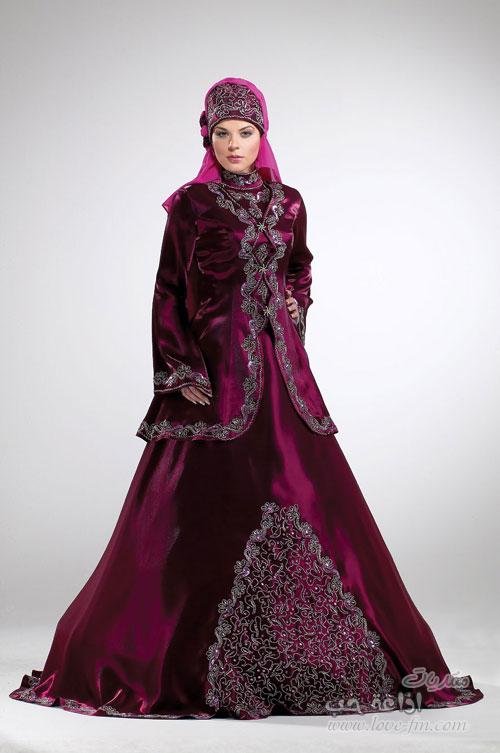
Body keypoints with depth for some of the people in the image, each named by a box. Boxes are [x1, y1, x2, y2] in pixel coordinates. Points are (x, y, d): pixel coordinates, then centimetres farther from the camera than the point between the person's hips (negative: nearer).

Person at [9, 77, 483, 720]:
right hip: (212, 366, -4)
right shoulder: (189, 204, 1)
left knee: (309, 494, 1)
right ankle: (195, 664, 8)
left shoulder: (287, 203, 11)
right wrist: (183, 373, -10)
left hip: (279, 367, 4)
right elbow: (168, 293, -1)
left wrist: (294, 306, 4)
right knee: (205, 504, -4)